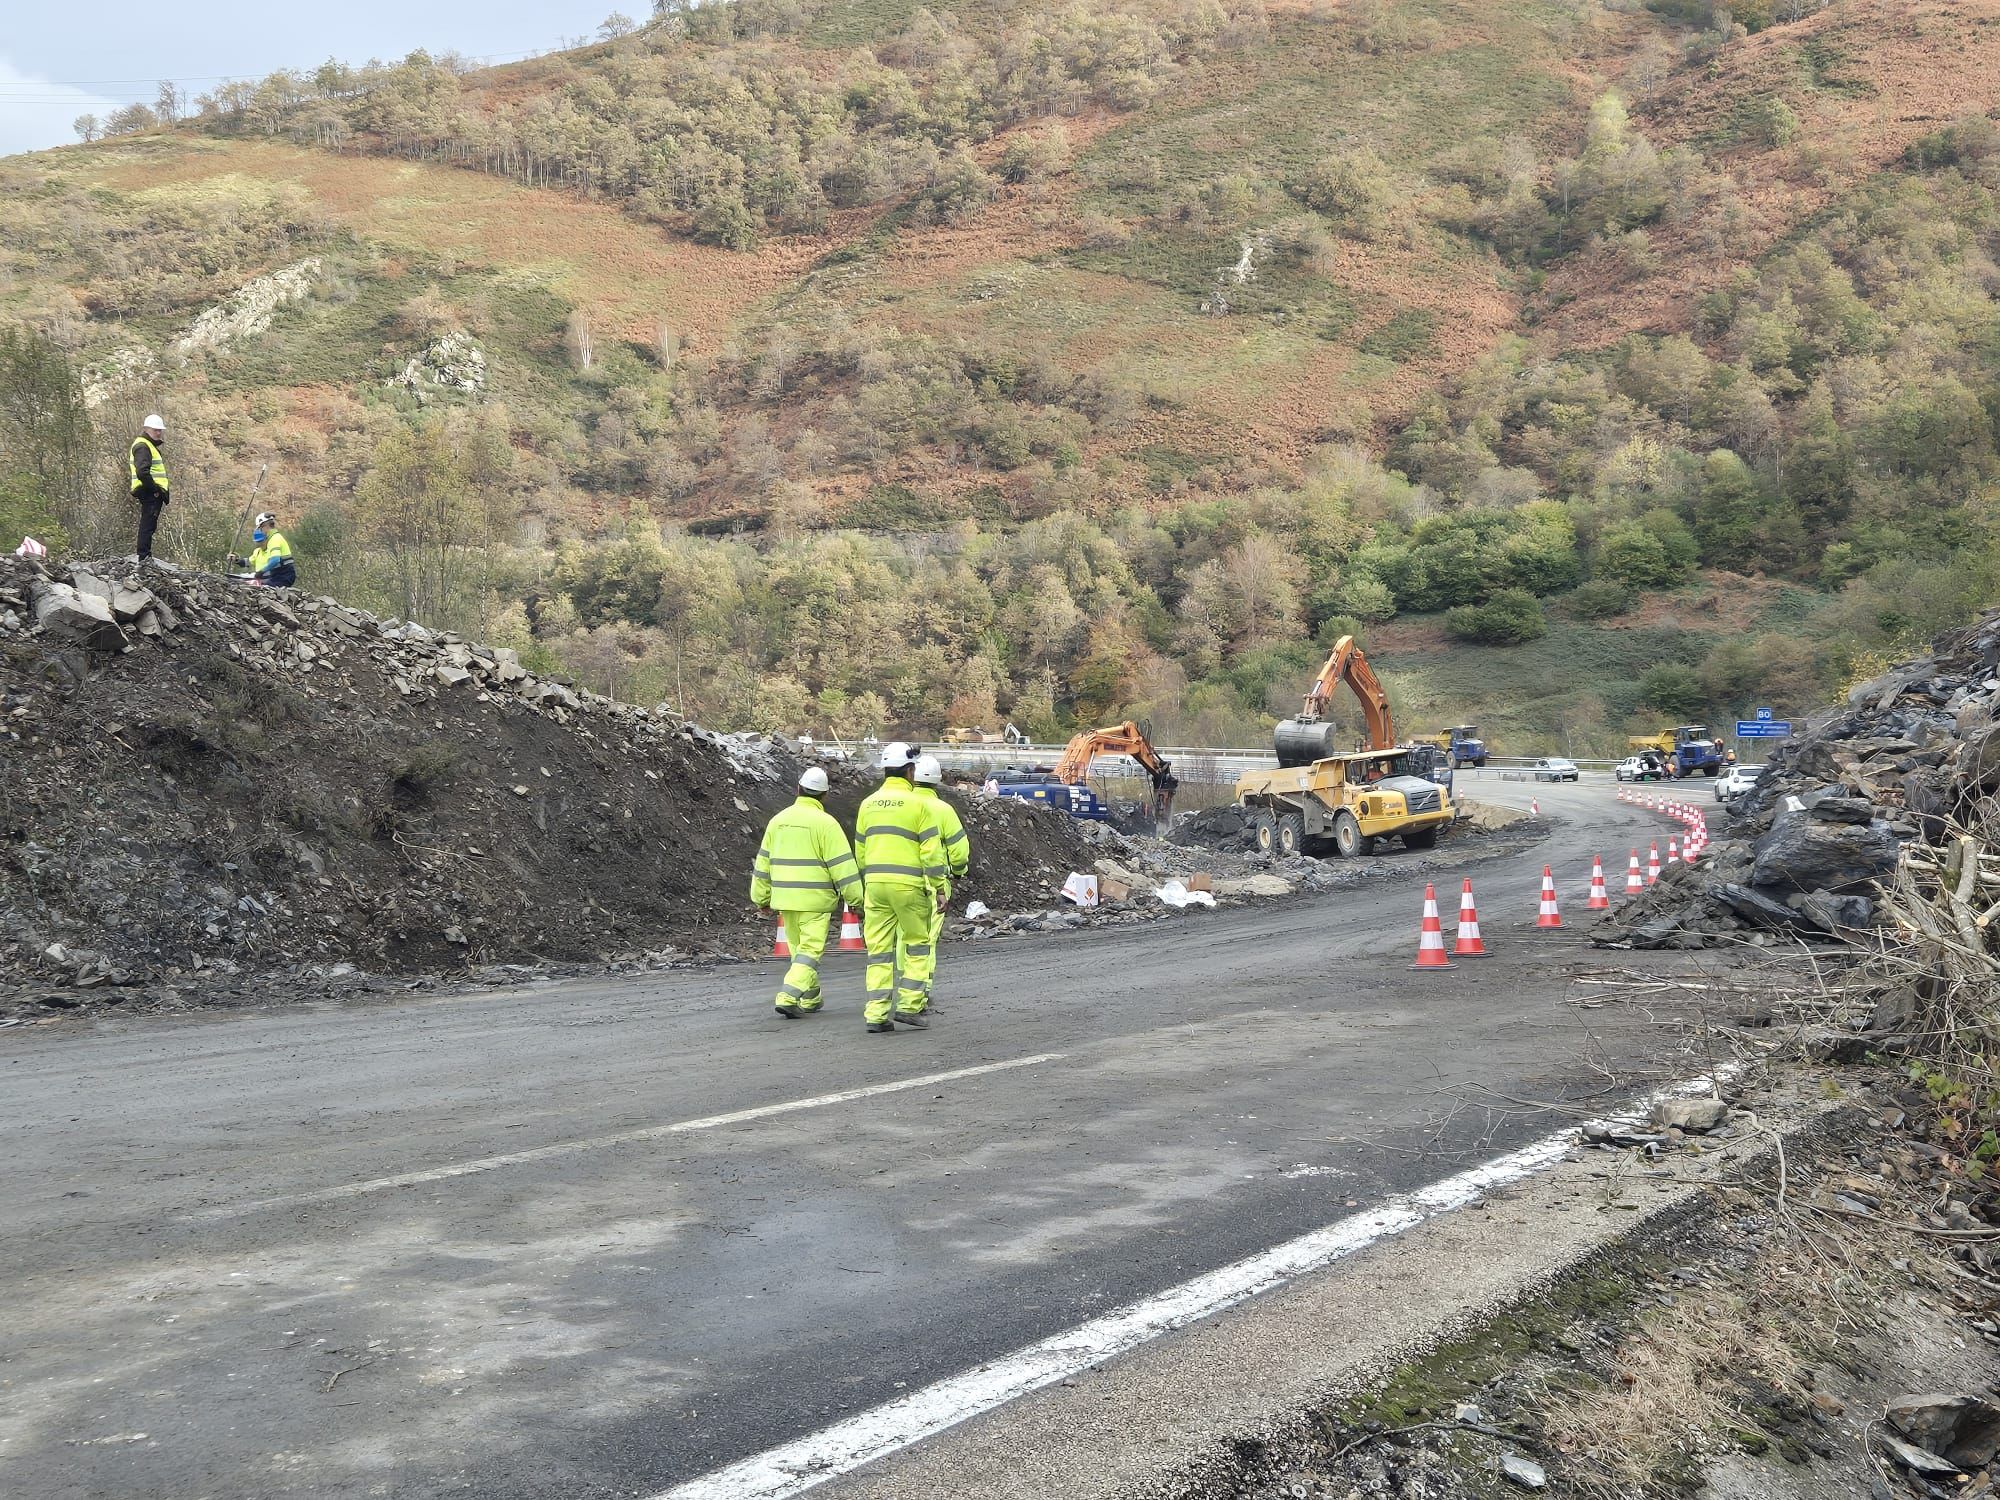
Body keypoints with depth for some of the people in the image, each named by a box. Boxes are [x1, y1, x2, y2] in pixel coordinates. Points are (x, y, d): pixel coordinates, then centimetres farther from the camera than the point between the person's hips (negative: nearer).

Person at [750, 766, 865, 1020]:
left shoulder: (778, 820, 8)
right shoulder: (825, 822, -10)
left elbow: (764, 862, 13)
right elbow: (842, 865, -11)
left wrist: (761, 898, 20)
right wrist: (856, 898, -4)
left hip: (785, 898, 6)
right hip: (815, 899, -6)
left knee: (799, 948, 18)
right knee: (810, 950, -4)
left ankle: (810, 1000, 28)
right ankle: (788, 998, -18)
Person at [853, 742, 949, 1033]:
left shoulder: (869, 804, 11)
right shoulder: (919, 804, -5)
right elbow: (931, 850, -8)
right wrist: (940, 888, -4)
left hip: (875, 882, 5)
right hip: (908, 885, -5)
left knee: (879, 950, 6)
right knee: (917, 945, 10)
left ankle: (877, 1014, 3)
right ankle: (909, 1006, 4)